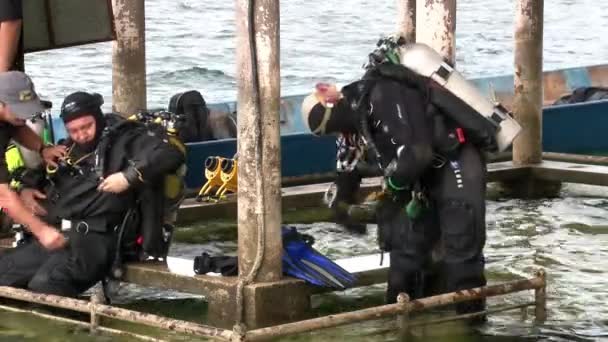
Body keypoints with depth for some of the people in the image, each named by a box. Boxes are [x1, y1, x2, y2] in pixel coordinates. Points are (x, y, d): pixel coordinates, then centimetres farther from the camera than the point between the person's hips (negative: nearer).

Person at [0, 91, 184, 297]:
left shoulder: (123, 138, 1)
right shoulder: (68, 150, 23)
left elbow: (171, 154, -13)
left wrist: (129, 176, -20)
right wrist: (24, 189, 18)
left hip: (94, 237, -8)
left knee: (43, 285, -32)